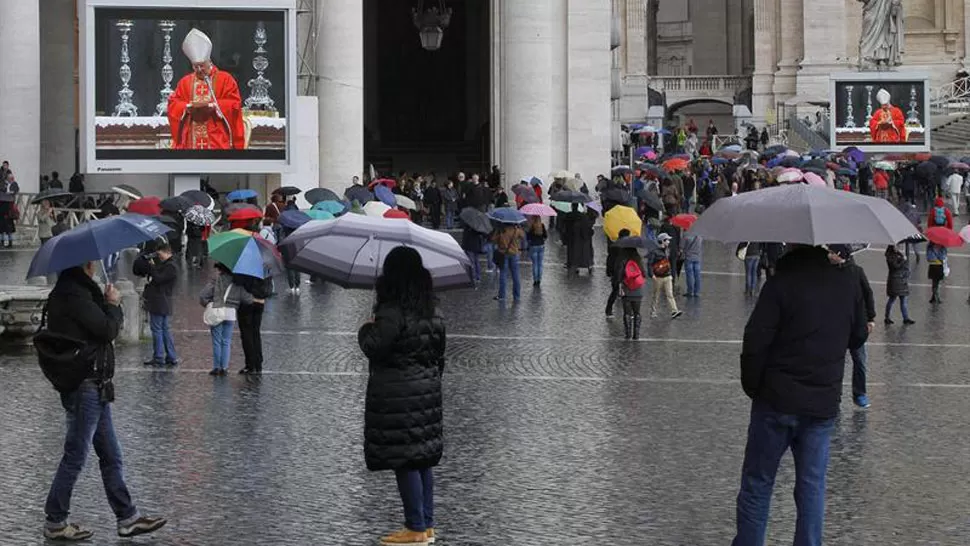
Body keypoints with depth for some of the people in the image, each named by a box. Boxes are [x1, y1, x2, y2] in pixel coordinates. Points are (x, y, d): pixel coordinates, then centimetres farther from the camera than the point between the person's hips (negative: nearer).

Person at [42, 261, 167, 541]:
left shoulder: (76, 289, 13)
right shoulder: (74, 293, -20)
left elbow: (107, 325, 15)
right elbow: (109, 329, -20)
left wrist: (109, 304, -1)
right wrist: (113, 304, -4)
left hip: (95, 388, 10)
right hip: (85, 388, -10)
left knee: (111, 457, 14)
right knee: (75, 457, 0)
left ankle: (128, 517, 20)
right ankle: (54, 523, 10)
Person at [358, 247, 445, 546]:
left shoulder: (391, 312, -18)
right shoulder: (432, 312, 8)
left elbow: (373, 347, -21)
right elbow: (439, 352, 14)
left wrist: (367, 328, -1)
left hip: (397, 396, -8)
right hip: (427, 390, 8)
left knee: (404, 461, -2)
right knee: (424, 458, 14)